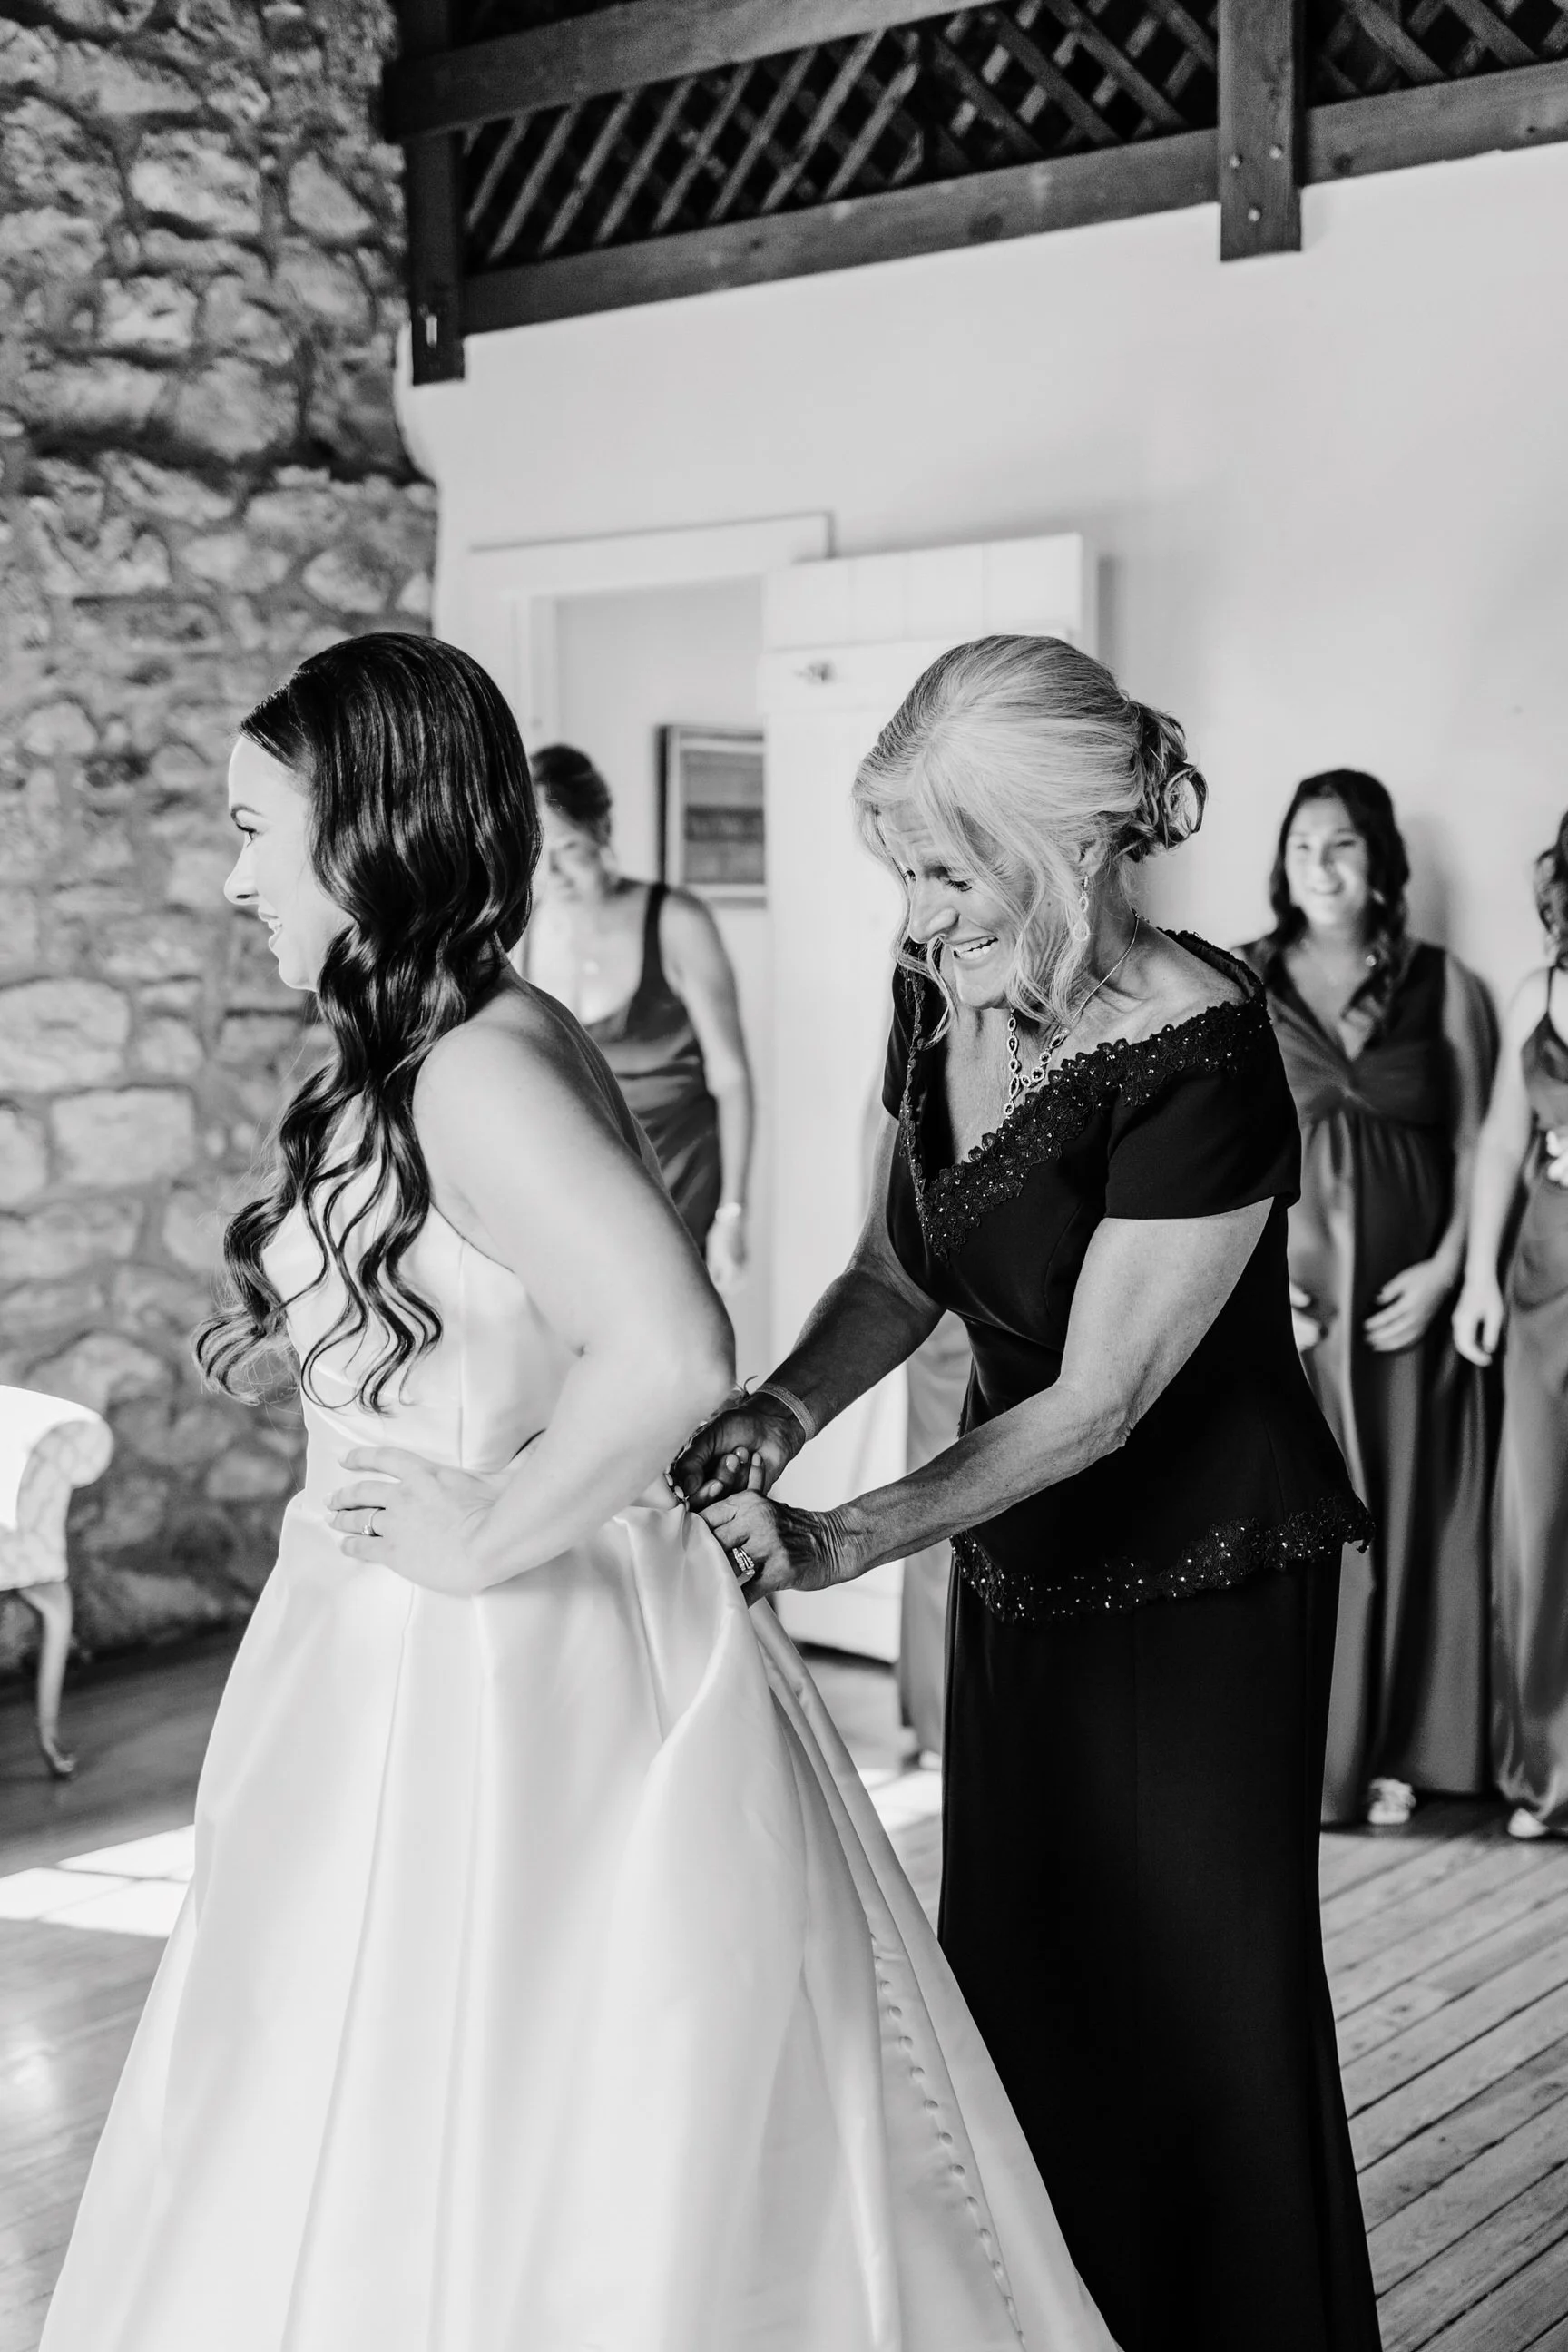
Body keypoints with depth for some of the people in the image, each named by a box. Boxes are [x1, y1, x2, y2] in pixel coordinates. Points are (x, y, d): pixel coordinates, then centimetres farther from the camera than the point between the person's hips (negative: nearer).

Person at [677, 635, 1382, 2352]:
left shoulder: (1198, 1061, -26)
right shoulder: (940, 991, -6)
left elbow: (1099, 1399, -23)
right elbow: (898, 1270, 5)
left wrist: (844, 1541, -28)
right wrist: (778, 1413, -14)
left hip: (1198, 1578, -7)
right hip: (1021, 1561, 7)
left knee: (1196, 1994, 5)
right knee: (1018, 1970, 16)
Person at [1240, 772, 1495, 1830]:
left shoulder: (1444, 985, 5)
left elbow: (1476, 1144, 4)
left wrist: (1445, 1269, -9)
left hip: (1404, 1294, 1)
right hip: (1278, 1285, 0)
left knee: (1402, 1515, 5)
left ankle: (1386, 1750, 16)